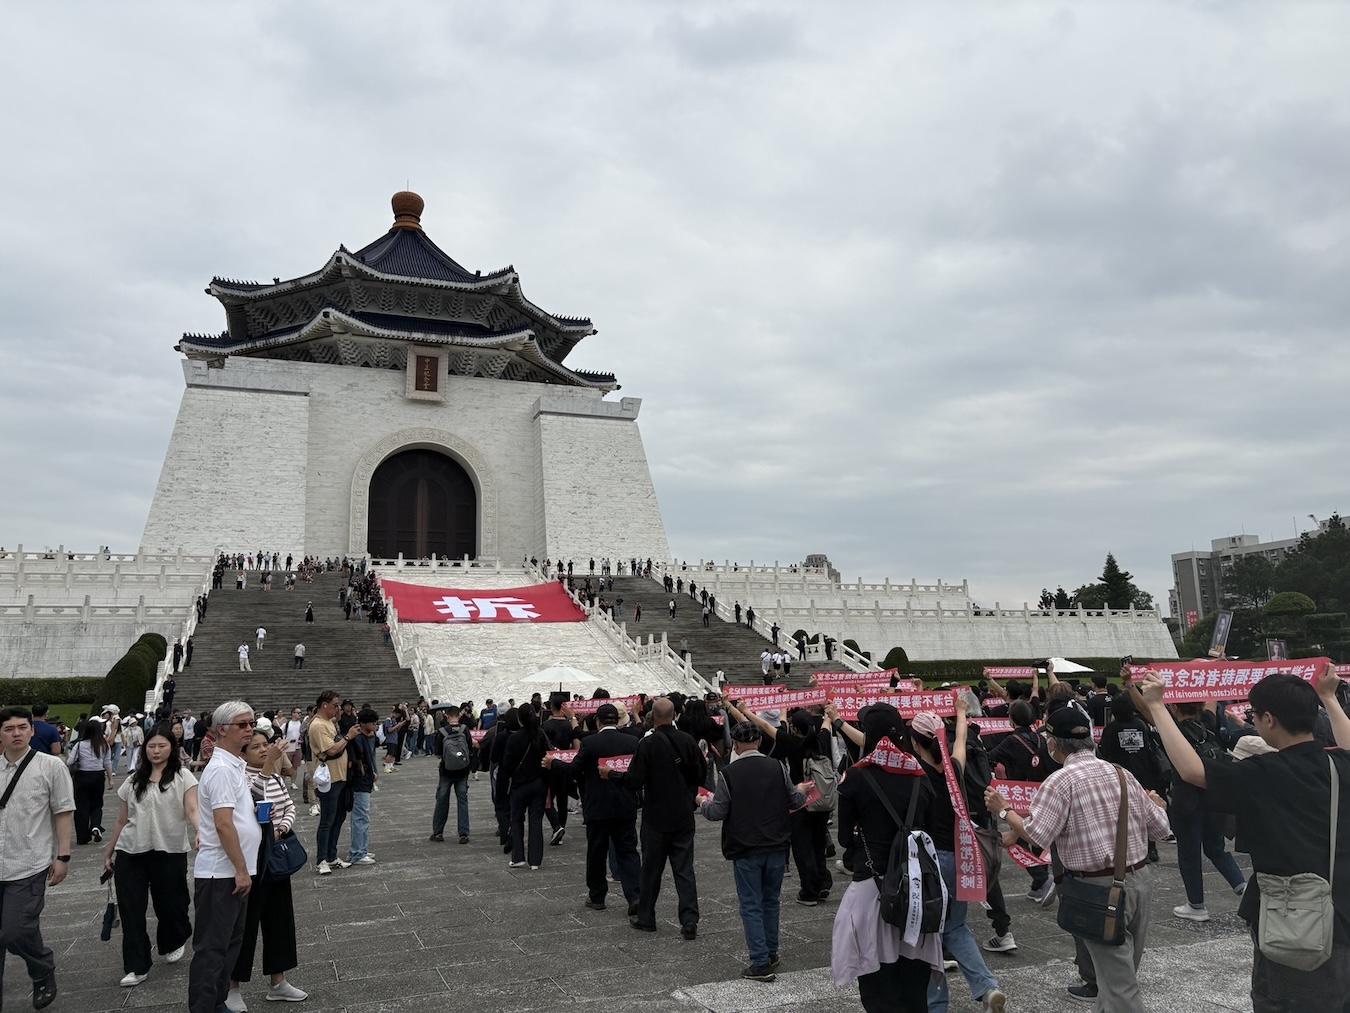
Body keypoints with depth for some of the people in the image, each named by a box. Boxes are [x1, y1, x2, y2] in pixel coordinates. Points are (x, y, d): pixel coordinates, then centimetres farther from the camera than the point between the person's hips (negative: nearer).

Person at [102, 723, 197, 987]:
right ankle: (136, 967, 10)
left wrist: (199, 832, -34)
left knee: (169, 905, 7)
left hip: (169, 852, -3)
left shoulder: (183, 777, -3)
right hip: (130, 852, 3)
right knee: (131, 910, 0)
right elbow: (121, 821, 16)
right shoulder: (133, 781, 9)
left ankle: (173, 944, 38)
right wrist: (108, 852, 17)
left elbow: (192, 810, -15)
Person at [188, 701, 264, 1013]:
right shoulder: (221, 768, -18)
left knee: (231, 941, 16)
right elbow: (223, 824, -23)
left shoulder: (235, 764, 12)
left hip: (233, 871, 10)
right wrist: (241, 869, -19)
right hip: (221, 872, -10)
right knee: (211, 946, -1)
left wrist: (257, 822, 7)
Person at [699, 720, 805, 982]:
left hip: (745, 850, -3)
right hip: (776, 847, 4)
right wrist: (802, 791, 28)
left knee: (751, 905, 4)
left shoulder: (729, 773, -11)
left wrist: (703, 803, 12)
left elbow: (718, 812, -9)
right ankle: (771, 954, 28)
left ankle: (761, 963, 0)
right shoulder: (777, 768, -3)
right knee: (771, 901, 18)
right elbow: (795, 801, 5)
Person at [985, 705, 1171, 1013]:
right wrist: (1158, 805, 33)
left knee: (1117, 980, 2)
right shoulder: (1121, 773, 7)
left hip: (1101, 888, -7)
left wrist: (1003, 810, -5)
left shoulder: (1061, 780, -13)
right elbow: (1160, 829, 12)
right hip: (1140, 879, 7)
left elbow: (1036, 835, -20)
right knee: (1126, 969, 21)